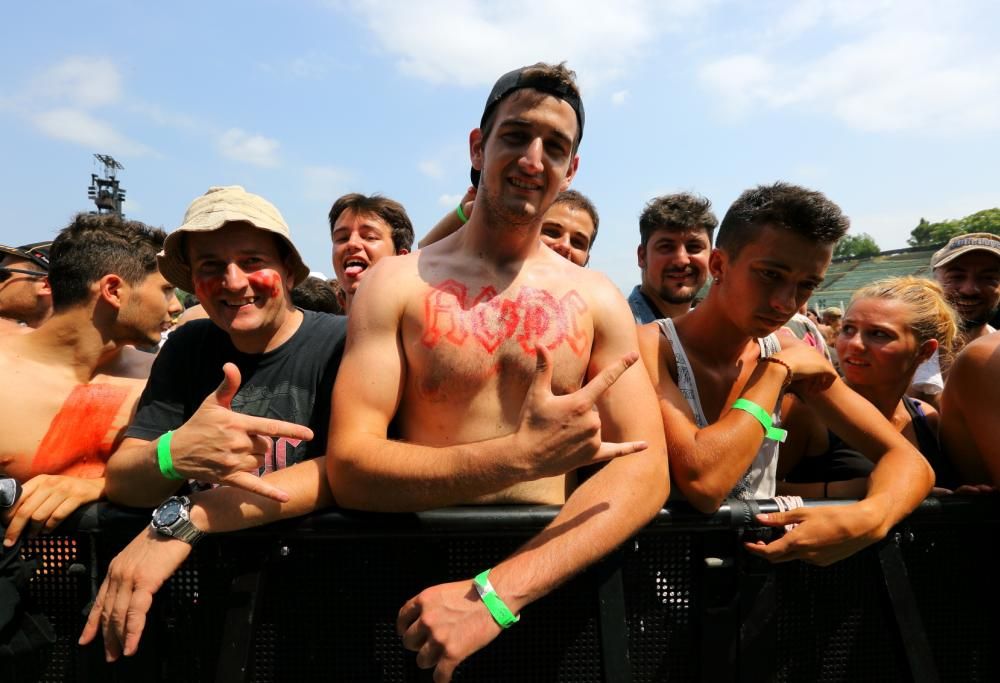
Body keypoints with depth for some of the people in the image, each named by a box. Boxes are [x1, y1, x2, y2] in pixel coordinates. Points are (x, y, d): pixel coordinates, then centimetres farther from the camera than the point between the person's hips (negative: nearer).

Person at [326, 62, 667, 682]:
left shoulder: (599, 301, 2)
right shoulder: (397, 284, -2)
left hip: (551, 587, 1)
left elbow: (645, 470, -6)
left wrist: (499, 591, -17)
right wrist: (521, 456, -21)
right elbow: (349, 467, -8)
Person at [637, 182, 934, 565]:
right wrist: (776, 372, -17)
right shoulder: (650, 347, -15)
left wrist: (870, 518, -20)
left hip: (763, 558, 4)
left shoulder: (792, 353, 1)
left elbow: (907, 460, -1)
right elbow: (702, 484, -27)